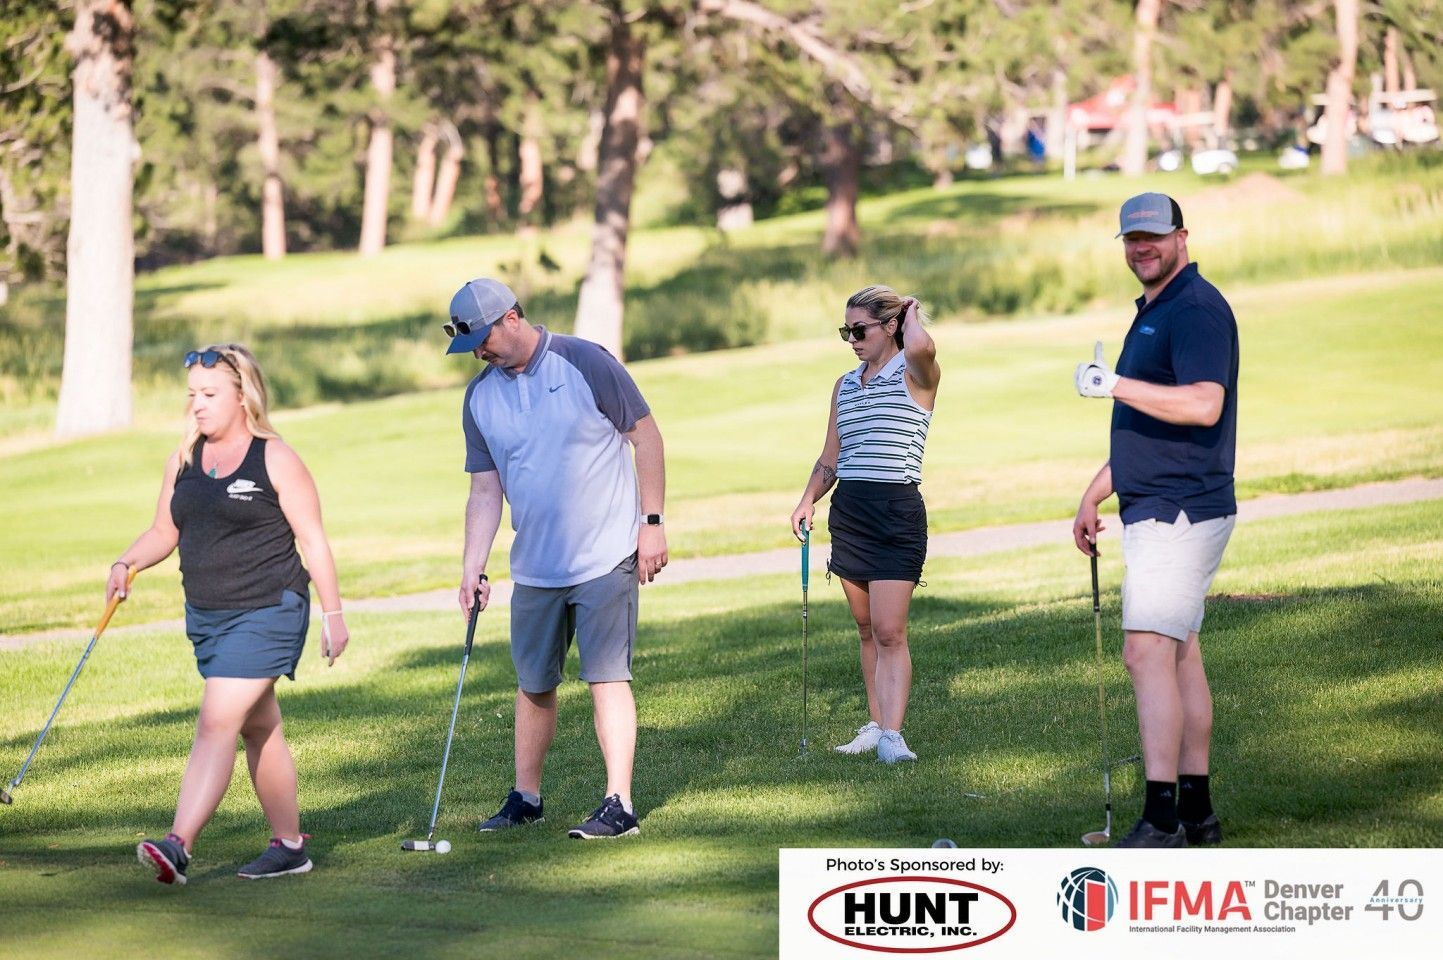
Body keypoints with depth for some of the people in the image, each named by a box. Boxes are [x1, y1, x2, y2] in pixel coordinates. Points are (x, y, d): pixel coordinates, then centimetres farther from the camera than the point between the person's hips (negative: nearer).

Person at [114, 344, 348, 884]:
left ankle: (178, 845, -26)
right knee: (259, 729, 14)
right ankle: (288, 846, 23)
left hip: (267, 613, -7)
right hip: (206, 615, 7)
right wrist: (126, 563, -6)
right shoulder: (184, 460, 9)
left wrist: (332, 613, -7)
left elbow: (312, 539, -6)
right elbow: (164, 531, 15)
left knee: (217, 724, -17)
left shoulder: (275, 460, -8)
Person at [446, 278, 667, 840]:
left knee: (606, 676, -8)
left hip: (605, 558, -5)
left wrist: (652, 521, -7)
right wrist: (472, 569, 1)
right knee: (533, 683, 11)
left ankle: (619, 806, -8)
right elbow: (485, 489, 8)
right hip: (533, 567, 5)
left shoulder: (585, 363, -9)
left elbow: (646, 434, -4)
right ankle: (525, 798, 25)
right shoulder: (480, 397, 5)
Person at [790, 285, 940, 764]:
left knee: (889, 631, -12)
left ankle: (892, 734, -15)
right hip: (848, 510, 6)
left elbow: (921, 348, -29)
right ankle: (875, 723, 16)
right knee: (867, 630, 9)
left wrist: (911, 314, -8)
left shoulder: (914, 376, -3)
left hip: (897, 510, -6)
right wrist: (808, 500, 5)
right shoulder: (845, 386, 16)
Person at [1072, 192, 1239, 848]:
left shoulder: (1197, 308, -13)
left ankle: (1161, 820, -20)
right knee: (1180, 658, 11)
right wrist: (1094, 496, 26)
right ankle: (1196, 812, 15)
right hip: (1155, 512, 11)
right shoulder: (1153, 313, 20)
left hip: (1179, 512, -11)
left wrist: (1116, 385, -29)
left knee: (1148, 653, -16)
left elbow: (1204, 405, -28)